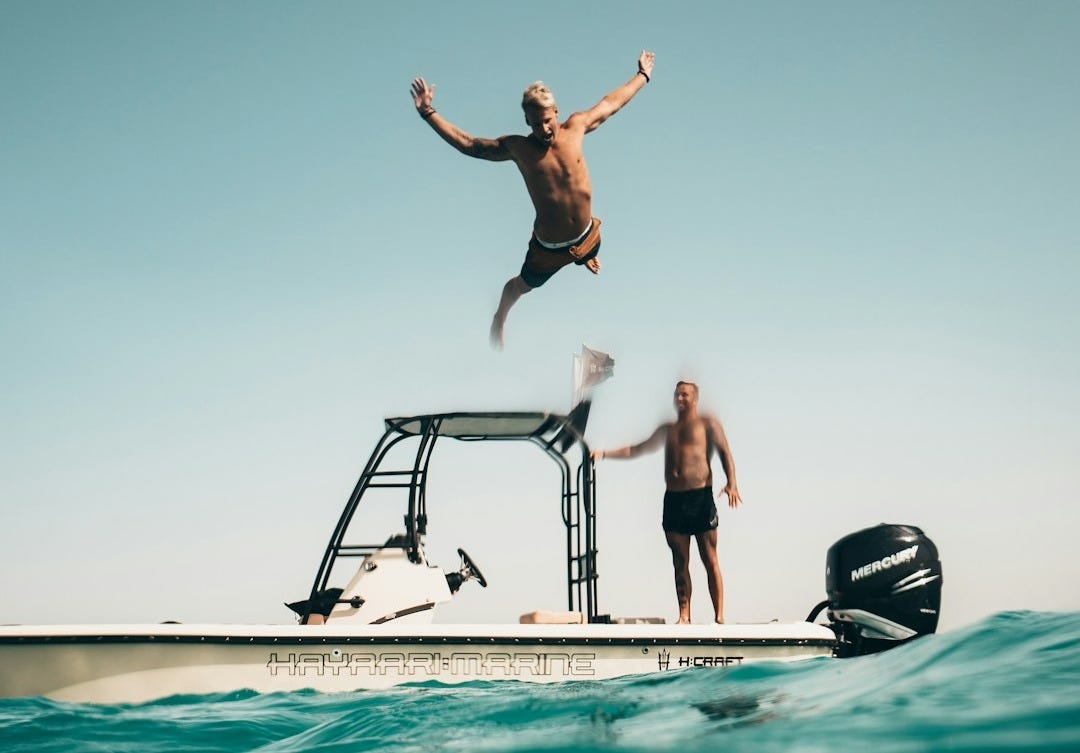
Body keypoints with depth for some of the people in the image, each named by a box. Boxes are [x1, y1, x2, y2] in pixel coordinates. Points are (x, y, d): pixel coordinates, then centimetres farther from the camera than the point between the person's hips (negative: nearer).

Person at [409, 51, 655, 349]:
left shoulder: (575, 127, -13)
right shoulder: (517, 148, -19)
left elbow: (611, 103, 2)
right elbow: (467, 144, -13)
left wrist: (643, 75, 14)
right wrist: (428, 112, -19)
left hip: (587, 236, 4)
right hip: (547, 247, -3)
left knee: (590, 257, 39)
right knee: (523, 285, 21)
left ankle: (586, 259, 80)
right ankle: (499, 319, 55)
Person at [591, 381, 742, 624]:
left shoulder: (708, 424, 8)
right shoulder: (666, 429, 22)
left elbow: (725, 453, -3)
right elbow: (637, 449, 26)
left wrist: (731, 484, -18)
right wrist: (604, 453, 15)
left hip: (701, 497, -5)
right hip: (673, 499, 5)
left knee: (710, 560, -4)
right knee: (680, 563, 4)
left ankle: (719, 617, -4)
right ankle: (684, 617, 5)